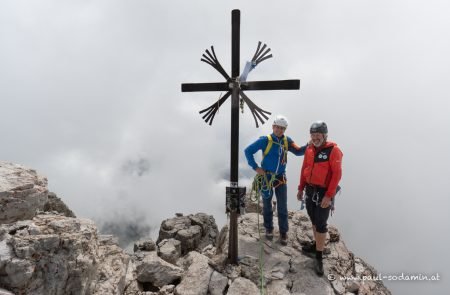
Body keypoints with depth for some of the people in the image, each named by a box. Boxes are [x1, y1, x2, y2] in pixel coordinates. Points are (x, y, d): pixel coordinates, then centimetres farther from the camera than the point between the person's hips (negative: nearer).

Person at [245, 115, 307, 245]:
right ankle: (269, 229, 31)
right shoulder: (265, 140, -15)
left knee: (282, 206, 6)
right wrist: (255, 167, -14)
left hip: (280, 177, 3)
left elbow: (298, 152, -5)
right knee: (267, 204, 12)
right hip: (266, 176, -2)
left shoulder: (287, 141, -2)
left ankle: (283, 232, 20)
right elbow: (248, 151, -12)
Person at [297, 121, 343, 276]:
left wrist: (329, 196, -21)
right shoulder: (309, 149, 3)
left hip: (324, 192, -6)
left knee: (321, 224, -1)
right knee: (314, 219, 19)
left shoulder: (333, 150, -16)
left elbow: (337, 174, -18)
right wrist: (301, 188, 12)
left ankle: (319, 258, 10)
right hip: (310, 190, 6)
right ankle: (317, 243, 39)